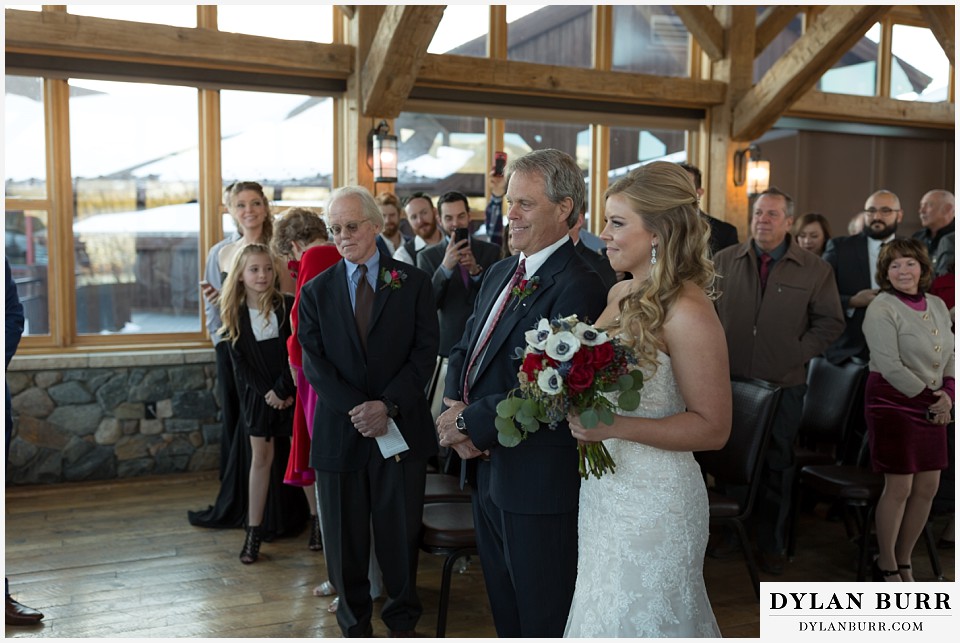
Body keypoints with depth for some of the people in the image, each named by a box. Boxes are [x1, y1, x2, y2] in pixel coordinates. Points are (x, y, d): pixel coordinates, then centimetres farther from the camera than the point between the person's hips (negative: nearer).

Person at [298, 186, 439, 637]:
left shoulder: (413, 282, 3)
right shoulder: (316, 291, 6)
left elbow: (425, 351, -3)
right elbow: (314, 363, -2)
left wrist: (387, 404, -15)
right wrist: (355, 409, -15)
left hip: (401, 429, -1)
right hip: (339, 432, 1)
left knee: (401, 534, 10)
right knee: (345, 540, 10)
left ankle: (402, 621, 30)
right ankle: (354, 625, 29)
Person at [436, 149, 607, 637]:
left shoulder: (578, 287, -21)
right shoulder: (499, 273, 9)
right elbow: (464, 349, 12)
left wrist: (471, 423, -17)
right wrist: (454, 408, -7)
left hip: (537, 481, -8)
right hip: (485, 469, 9)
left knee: (544, 619, 12)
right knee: (504, 608, 25)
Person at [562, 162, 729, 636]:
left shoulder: (687, 312, -19)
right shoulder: (620, 294, 5)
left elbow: (713, 427, -17)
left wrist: (616, 426, -26)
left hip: (653, 499, -7)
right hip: (603, 487, 8)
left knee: (638, 621, 9)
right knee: (603, 611, 21)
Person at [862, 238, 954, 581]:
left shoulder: (937, 305, 9)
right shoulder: (881, 309, -13)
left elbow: (949, 356, 13)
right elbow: (890, 366, -18)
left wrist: (948, 393, -4)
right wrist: (931, 398, -12)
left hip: (932, 408, 7)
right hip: (894, 405, -7)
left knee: (927, 487, 9)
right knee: (899, 488, -2)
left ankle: (904, 562, 25)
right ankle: (886, 566, 15)